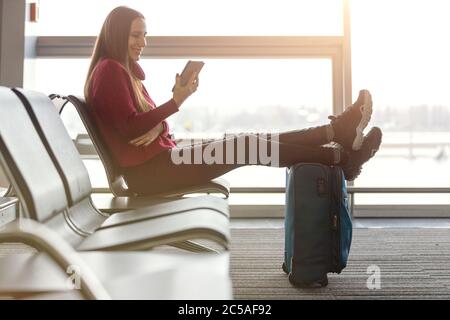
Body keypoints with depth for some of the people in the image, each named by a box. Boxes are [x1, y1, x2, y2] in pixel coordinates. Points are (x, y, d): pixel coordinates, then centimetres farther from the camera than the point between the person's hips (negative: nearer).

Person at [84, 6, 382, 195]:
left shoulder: (126, 72, 21)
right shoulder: (109, 71, -9)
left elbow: (146, 118, 13)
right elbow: (130, 128, -18)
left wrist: (158, 127, -11)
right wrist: (176, 101, -18)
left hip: (158, 159, 9)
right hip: (147, 171, -9)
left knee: (250, 141, -4)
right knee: (249, 144, -16)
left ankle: (337, 132, -6)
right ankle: (342, 157, -11)